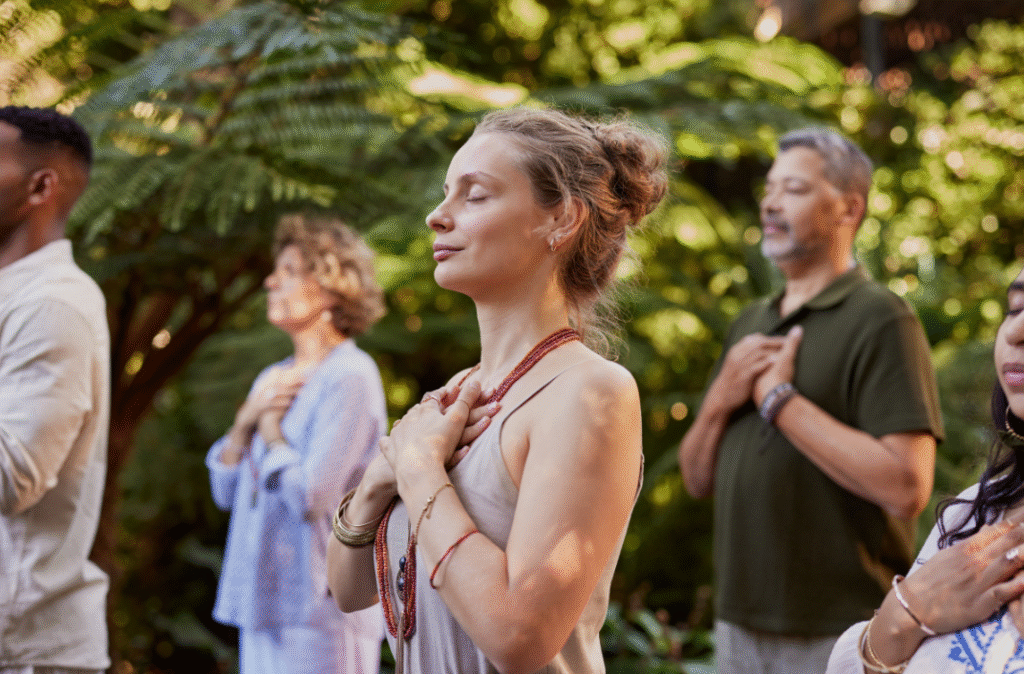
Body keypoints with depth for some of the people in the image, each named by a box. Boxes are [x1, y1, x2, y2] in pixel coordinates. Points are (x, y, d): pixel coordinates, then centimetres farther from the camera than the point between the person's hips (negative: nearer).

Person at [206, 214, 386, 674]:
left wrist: (271, 429, -4)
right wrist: (245, 421, -2)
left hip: (321, 605, -8)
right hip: (264, 601, 8)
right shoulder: (274, 379, 14)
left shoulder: (350, 377, -11)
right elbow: (226, 491, 14)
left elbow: (311, 496, -19)